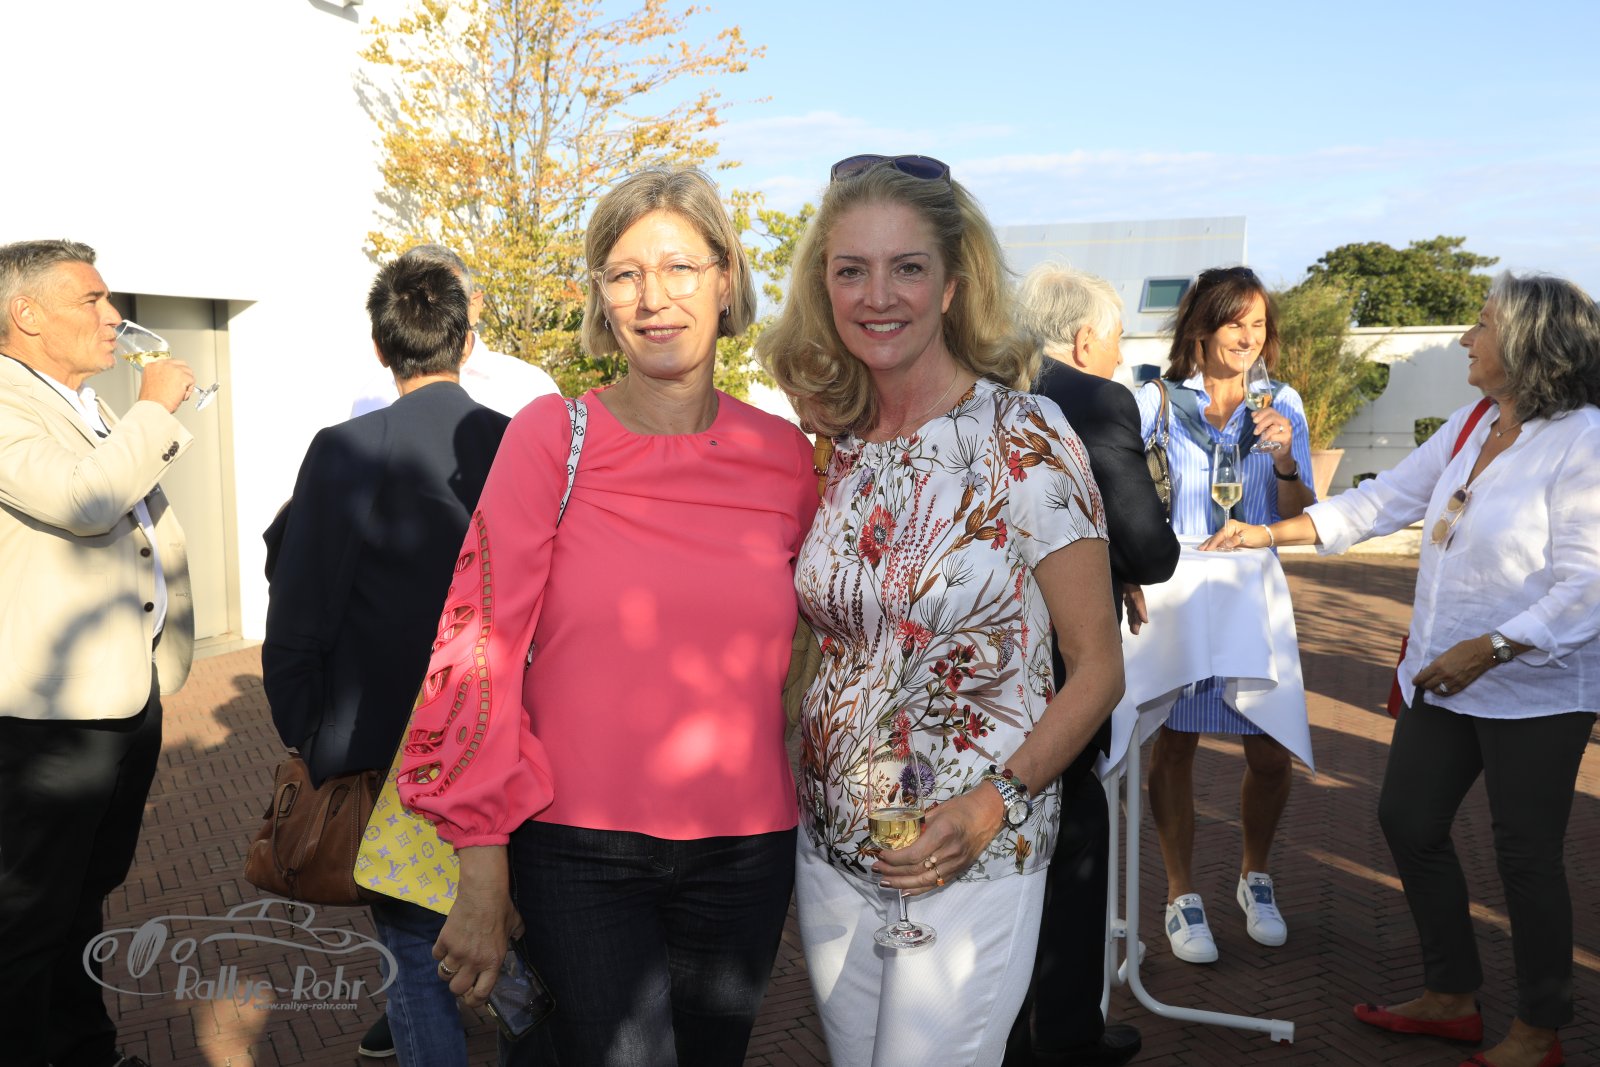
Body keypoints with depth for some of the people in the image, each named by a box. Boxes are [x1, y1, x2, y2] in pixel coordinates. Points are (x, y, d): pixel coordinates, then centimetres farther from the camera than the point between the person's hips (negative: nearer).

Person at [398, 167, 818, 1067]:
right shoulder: (554, 436, -7)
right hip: (580, 854, -3)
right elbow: (483, 647, -7)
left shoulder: (787, 456, 1)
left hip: (745, 856, 3)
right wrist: (483, 878, -9)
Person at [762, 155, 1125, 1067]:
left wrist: (994, 804, -20)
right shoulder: (835, 447, 2)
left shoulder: (1025, 440, -14)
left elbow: (1098, 667, -10)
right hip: (830, 850, 5)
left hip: (972, 861, -5)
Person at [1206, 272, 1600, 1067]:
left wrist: (1485, 652, -25)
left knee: (1525, 853, 5)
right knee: (1407, 820, 12)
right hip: (1444, 678, 8)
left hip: (1534, 693, -8)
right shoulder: (1470, 428, 6)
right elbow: (1383, 501, 10)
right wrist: (1271, 533, 5)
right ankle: (1450, 998, 31)